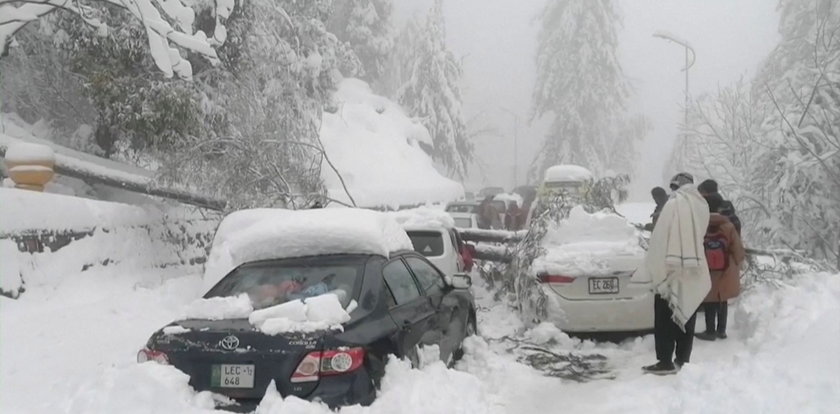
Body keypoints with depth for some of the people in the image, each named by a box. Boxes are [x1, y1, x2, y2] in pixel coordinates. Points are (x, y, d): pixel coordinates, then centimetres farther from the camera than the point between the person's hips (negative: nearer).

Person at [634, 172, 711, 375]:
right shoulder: (702, 206, 6)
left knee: (665, 320, 0)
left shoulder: (673, 204, -13)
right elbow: (699, 235, 9)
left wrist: (655, 271, -9)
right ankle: (682, 359, 18)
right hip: (693, 272, 6)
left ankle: (665, 361, 0)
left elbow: (660, 240, -14)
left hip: (671, 271, -6)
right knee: (686, 318, 13)